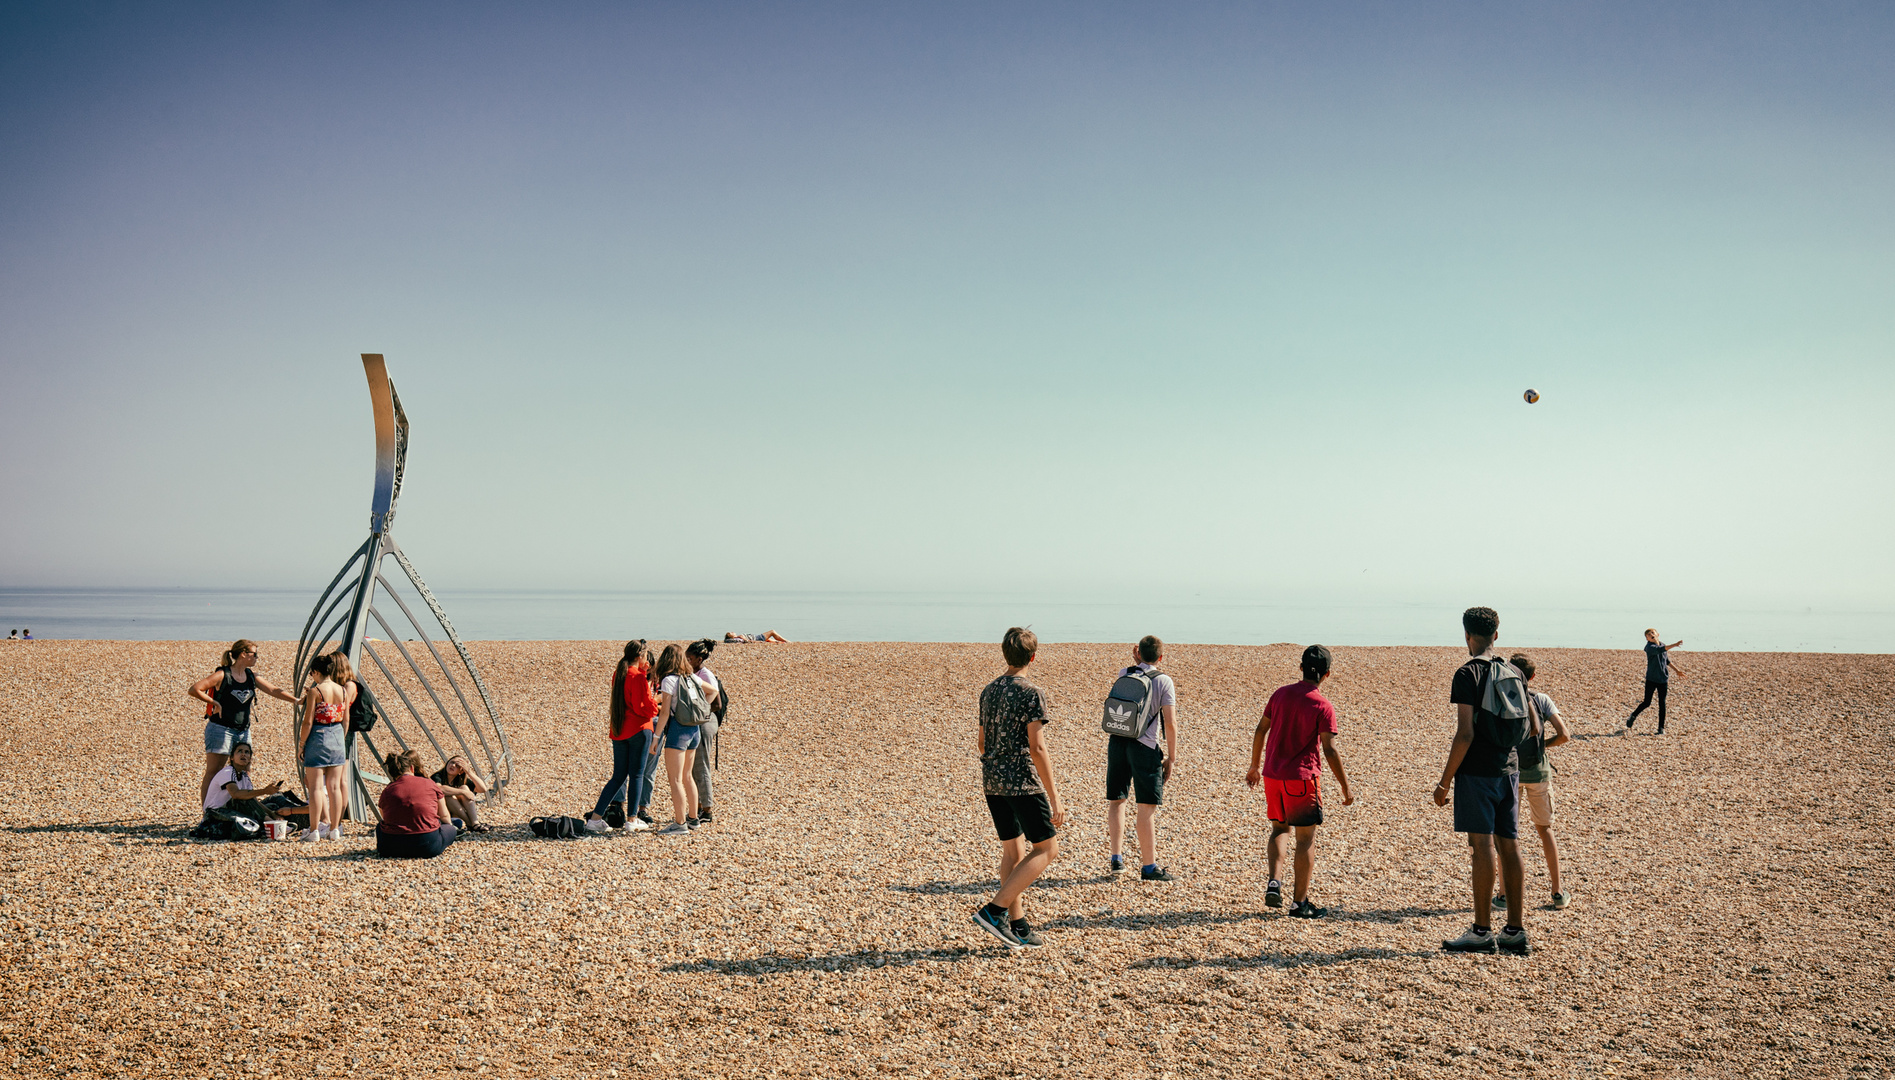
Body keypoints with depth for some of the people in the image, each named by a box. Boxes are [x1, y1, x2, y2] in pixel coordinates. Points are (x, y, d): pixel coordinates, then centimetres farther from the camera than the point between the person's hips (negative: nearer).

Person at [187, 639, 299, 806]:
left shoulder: (252, 677, 10)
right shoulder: (222, 675, -9)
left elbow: (274, 690, 4)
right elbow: (194, 690, -13)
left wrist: (296, 700, -8)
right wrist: (214, 703, -12)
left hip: (243, 731, 7)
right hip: (220, 729, -7)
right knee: (212, 773, -5)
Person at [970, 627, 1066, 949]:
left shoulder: (988, 691, 9)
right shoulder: (1031, 693, -13)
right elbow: (1036, 747, -17)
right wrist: (1054, 798, -15)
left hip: (992, 781, 8)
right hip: (1023, 782, -7)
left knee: (1012, 849, 14)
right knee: (1047, 849, 3)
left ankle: (1018, 927, 14)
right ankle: (995, 910, -8)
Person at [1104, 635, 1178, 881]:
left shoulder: (1123, 675, 7)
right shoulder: (1163, 681, -6)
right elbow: (1170, 724, -9)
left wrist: (1136, 661, 20)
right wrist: (1171, 757, -3)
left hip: (1117, 741, 4)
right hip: (1144, 746, -4)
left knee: (1116, 800, 15)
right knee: (1147, 806, 0)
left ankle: (1116, 858, 15)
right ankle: (1149, 866, 4)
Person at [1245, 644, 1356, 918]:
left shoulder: (1280, 694, 5)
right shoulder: (1323, 707, -10)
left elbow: (1260, 731, 10)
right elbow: (1329, 751, -13)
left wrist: (1254, 767, 21)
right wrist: (1345, 788, -6)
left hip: (1271, 775, 5)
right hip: (1302, 777, -5)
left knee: (1279, 828, 22)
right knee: (1306, 838, 5)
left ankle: (1273, 882, 3)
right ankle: (1300, 903, 7)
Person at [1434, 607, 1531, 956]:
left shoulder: (1468, 674, -11)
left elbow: (1465, 734, -17)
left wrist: (1445, 781, -12)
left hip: (1477, 771, -7)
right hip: (1509, 769, 7)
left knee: (1482, 846, -5)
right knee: (1509, 846, 9)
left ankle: (1482, 931, -2)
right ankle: (1515, 930, 13)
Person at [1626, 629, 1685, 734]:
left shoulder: (1663, 645, 9)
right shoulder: (1649, 647, -12)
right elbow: (1659, 650, -34)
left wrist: (1677, 670, 26)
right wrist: (1674, 645, -42)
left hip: (1663, 679, 5)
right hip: (1651, 679, -5)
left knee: (1662, 703, 3)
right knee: (1647, 703, -1)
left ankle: (1661, 728, 10)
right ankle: (1632, 717, 23)